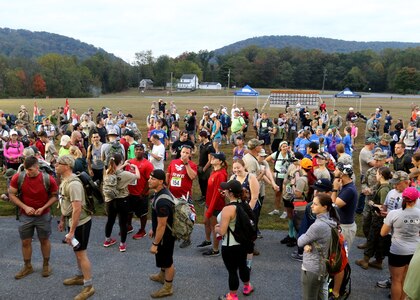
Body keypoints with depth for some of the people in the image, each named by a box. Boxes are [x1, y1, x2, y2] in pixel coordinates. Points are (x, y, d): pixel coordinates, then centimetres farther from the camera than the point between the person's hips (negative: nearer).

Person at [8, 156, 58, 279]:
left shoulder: (48, 179, -17)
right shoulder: (18, 178, -14)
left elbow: (54, 196, -6)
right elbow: (12, 195, -5)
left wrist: (43, 208, -18)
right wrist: (25, 207, -16)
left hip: (43, 216, -1)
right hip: (25, 216, 2)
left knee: (44, 240, 12)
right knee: (25, 242, 11)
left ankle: (46, 265, 30)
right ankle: (28, 267, 30)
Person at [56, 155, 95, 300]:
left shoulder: (73, 184, -26)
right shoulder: (64, 181, 6)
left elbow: (77, 209, -29)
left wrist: (71, 231, -27)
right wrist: (62, 220, 22)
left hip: (80, 222, -9)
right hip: (72, 221, 10)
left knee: (81, 253, -1)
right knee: (77, 251, 22)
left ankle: (88, 287, 11)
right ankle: (80, 276, 40)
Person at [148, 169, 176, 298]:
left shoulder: (162, 201, -36)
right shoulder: (160, 192, -4)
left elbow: (162, 225, -29)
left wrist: (155, 244, -20)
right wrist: (153, 229, 21)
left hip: (165, 235, -9)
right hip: (162, 233, 10)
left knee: (167, 261, 11)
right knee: (163, 258, 30)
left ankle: (167, 288, 30)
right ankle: (162, 276, 53)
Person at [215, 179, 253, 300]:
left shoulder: (227, 209, -28)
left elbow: (222, 232, -25)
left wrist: (216, 228, -4)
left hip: (230, 246, -8)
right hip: (243, 242, 8)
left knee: (232, 271, 9)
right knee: (242, 265, 27)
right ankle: (247, 287, 48)